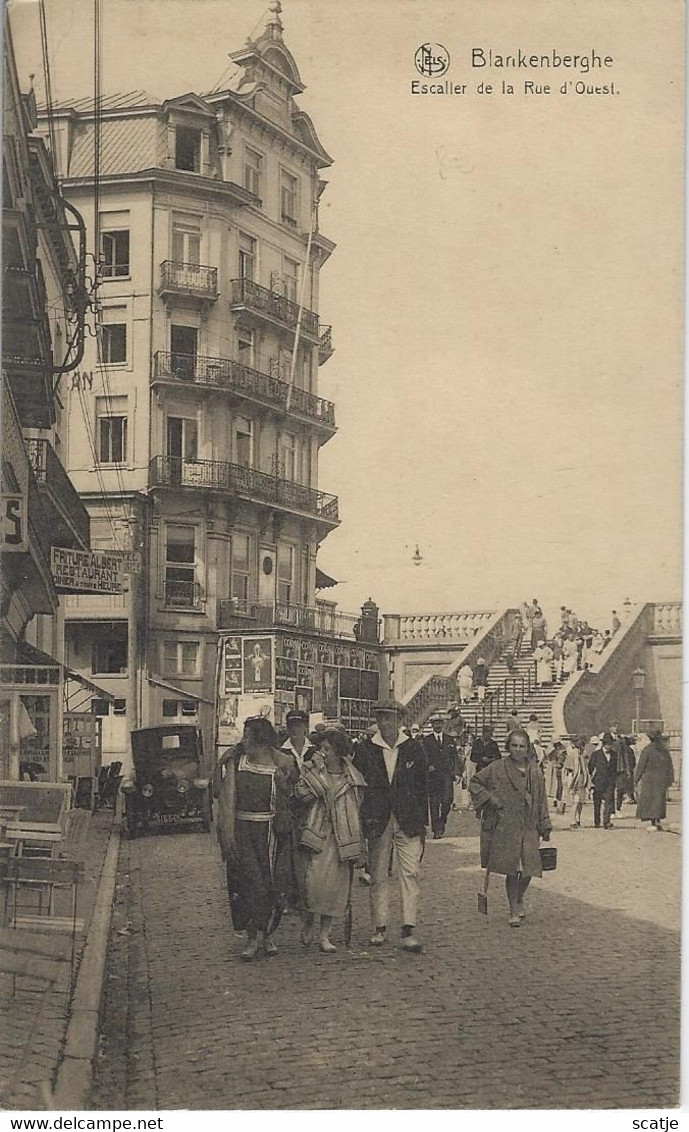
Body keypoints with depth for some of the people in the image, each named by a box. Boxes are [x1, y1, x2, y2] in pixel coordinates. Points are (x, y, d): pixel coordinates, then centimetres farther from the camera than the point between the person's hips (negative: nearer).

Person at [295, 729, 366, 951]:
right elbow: (302, 794, -12)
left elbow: (359, 806, 13)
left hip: (342, 836, 1)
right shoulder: (312, 771, 4)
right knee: (314, 879, -14)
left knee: (335, 883, 0)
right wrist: (314, 768, -15)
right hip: (317, 833, -1)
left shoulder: (353, 776, 7)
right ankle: (308, 923, 10)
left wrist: (358, 840, 10)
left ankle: (324, 935, 10)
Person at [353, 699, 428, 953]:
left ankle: (408, 931, -4)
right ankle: (379, 928, 15)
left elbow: (423, 788, 6)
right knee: (378, 875, 6)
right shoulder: (366, 750, 4)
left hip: (408, 821, -1)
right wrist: (361, 823, 0)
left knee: (410, 874, -6)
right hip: (377, 822, 1)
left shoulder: (414, 749, 4)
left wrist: (422, 823, 1)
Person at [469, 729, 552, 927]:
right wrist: (489, 798, -8)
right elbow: (475, 783, 6)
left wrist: (545, 827, 10)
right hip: (505, 827, -3)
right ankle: (514, 911, 13)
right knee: (511, 870, -1)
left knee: (529, 869, 0)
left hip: (529, 828, 3)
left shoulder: (535, 772, 7)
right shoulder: (497, 769, -2)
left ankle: (520, 899, 30)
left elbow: (541, 801, 12)